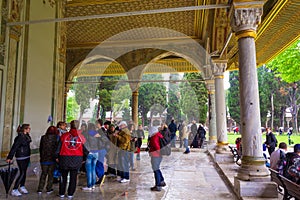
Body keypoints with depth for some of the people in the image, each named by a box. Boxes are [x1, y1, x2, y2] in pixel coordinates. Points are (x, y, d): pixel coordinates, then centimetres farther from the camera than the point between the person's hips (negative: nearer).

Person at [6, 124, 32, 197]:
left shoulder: (27, 137, 7)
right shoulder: (20, 137, -18)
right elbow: (14, 148, -19)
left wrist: (28, 157, 15)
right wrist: (9, 158, -20)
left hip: (26, 157, 8)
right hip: (21, 158, -8)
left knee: (24, 172, 15)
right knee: (22, 173, -5)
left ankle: (22, 187, 29)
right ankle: (14, 190, 4)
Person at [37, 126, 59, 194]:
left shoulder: (43, 137, -2)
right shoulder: (56, 138, -11)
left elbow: (40, 148, 6)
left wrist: (41, 157, 17)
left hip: (44, 159, 2)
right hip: (52, 159, -2)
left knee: (43, 174, 16)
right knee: (50, 174, 11)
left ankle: (40, 189, 18)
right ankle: (49, 189, 17)